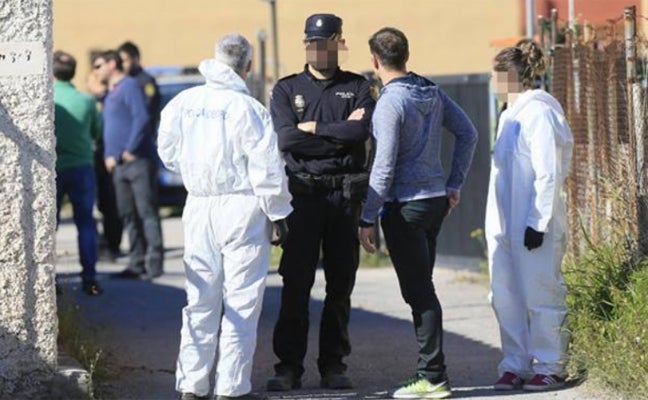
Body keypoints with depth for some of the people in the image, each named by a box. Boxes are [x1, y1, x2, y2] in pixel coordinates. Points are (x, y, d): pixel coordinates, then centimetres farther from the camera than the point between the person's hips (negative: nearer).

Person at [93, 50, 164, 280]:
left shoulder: (129, 86, -7)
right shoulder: (110, 94, 22)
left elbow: (141, 118, -17)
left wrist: (130, 149, -17)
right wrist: (108, 155, 10)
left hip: (137, 160, -10)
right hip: (118, 165, 10)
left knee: (147, 211, -9)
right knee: (128, 215, 9)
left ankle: (154, 262, -11)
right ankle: (137, 263, 13)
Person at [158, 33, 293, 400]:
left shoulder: (182, 103, 3)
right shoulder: (249, 109, -13)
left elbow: (169, 153, 15)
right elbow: (268, 169, -10)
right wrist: (279, 214, -1)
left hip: (199, 206, 5)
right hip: (242, 206, -5)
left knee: (200, 300, 11)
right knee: (242, 301, 2)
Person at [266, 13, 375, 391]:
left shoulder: (358, 88, 10)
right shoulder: (287, 89, 9)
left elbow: (363, 130, -9)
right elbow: (286, 138, -8)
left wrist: (315, 129, -6)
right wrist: (341, 133, -6)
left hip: (346, 194, 1)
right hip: (303, 193, -1)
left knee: (341, 284, 4)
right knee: (295, 284, -4)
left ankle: (334, 364, 9)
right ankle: (289, 365, -1)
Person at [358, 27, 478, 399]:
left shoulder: (390, 103, -16)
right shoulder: (432, 92, 8)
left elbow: (384, 167, -18)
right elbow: (468, 134, 13)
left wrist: (368, 218, -13)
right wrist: (455, 184, 16)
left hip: (406, 206, -8)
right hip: (437, 200, 8)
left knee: (418, 291, -5)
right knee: (422, 288, 14)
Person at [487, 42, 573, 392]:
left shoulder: (538, 113, -12)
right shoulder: (510, 114, 16)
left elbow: (548, 175, -16)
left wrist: (538, 223, -18)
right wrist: (497, 224, 18)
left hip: (533, 226, -9)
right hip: (504, 225, 9)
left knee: (539, 295, -2)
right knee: (506, 297, 8)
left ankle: (549, 367, 4)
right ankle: (515, 365, 14)